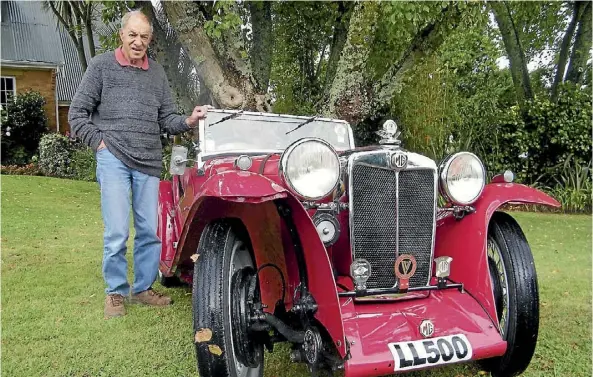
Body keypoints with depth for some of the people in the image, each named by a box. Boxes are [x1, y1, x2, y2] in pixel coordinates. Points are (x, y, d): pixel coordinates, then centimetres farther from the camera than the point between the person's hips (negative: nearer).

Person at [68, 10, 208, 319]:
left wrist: (189, 121, -6)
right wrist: (99, 142, -5)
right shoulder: (102, 65, 5)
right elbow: (77, 113, 4)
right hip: (113, 159, -3)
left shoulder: (157, 73, 14)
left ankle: (142, 288, 21)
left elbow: (166, 120, 13)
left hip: (149, 162, 4)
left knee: (150, 231, 6)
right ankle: (115, 292, 11)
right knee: (117, 232, -5)